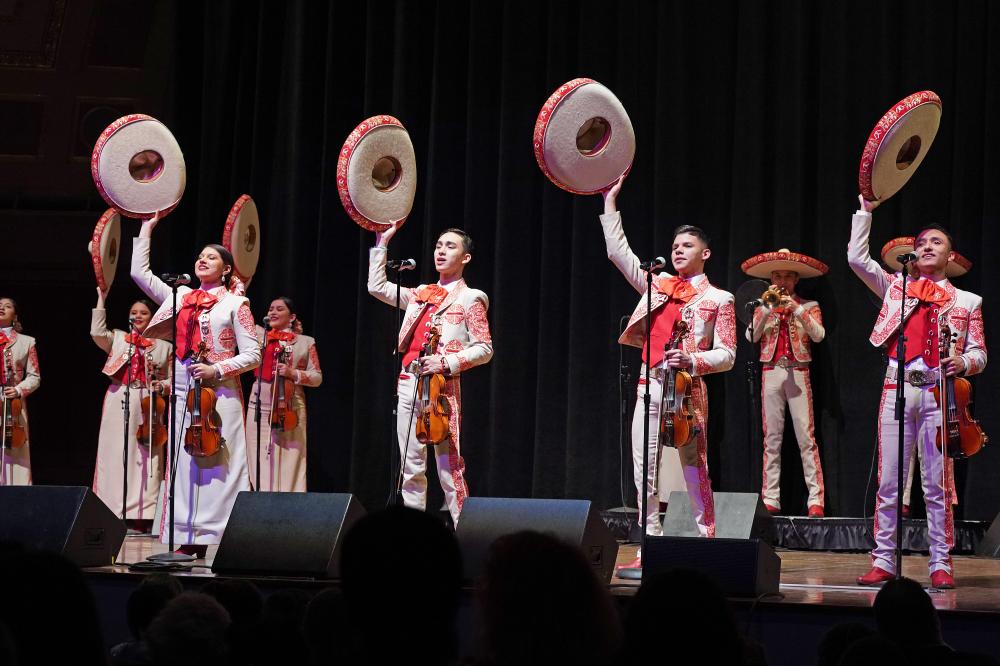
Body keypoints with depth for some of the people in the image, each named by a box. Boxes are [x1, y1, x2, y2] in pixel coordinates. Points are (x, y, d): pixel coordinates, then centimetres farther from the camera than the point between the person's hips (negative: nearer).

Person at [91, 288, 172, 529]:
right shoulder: (117, 339, 12)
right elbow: (97, 332, -8)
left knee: (145, 458, -4)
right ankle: (113, 514, 1)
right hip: (118, 403, 0)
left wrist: (162, 385, -11)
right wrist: (101, 300, -4)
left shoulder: (163, 346, 11)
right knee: (116, 457, -2)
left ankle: (142, 516, -1)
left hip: (147, 405, 0)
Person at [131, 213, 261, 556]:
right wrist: (146, 230, 19)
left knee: (218, 465, -8)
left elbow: (252, 355, -1)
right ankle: (190, 539, 3)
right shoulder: (181, 297, 15)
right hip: (183, 392, 5)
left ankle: (226, 538, -9)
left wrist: (218, 370, -15)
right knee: (184, 463, 1)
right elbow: (140, 272, 17)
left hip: (219, 393, -5)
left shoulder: (235, 304, 3)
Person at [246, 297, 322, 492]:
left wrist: (293, 373, -10)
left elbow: (317, 377, 5)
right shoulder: (259, 335, 13)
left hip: (290, 408, -1)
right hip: (260, 407, 1)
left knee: (289, 464, -4)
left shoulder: (306, 342, 10)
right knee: (261, 464, -2)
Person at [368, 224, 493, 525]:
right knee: (411, 468, 5)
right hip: (408, 383, 6)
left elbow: (484, 349, -2)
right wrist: (382, 244, 18)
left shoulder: (470, 299, 3)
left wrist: (447, 362, -15)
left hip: (441, 386, -6)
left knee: (449, 468, -11)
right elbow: (377, 286, 20)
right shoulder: (421, 295, 20)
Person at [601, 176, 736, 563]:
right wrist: (610, 204, 15)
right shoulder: (657, 285, 16)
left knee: (695, 471, -3)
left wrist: (693, 360, -18)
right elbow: (619, 252, 15)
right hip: (650, 385, 4)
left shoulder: (718, 299, 4)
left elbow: (726, 355, 1)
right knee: (644, 472, 2)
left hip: (687, 388, -4)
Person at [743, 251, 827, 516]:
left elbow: (818, 335, -7)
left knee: (806, 437, -8)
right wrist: (767, 307, -9)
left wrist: (797, 308, -14)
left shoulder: (809, 306, 9)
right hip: (771, 373, 2)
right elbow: (751, 336, 0)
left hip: (798, 373, -2)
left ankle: (816, 500, -11)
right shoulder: (764, 307, 14)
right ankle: (771, 499, 2)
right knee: (772, 438, 1)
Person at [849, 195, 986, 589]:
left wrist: (964, 362, -13)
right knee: (888, 482, 1)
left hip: (939, 393, -1)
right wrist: (866, 209, 2)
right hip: (898, 389, 1)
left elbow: (979, 353, 10)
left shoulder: (966, 301, 11)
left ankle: (940, 564, 3)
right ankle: (883, 562, 4)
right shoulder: (896, 287, 13)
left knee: (937, 484, -1)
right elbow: (857, 258, 3)